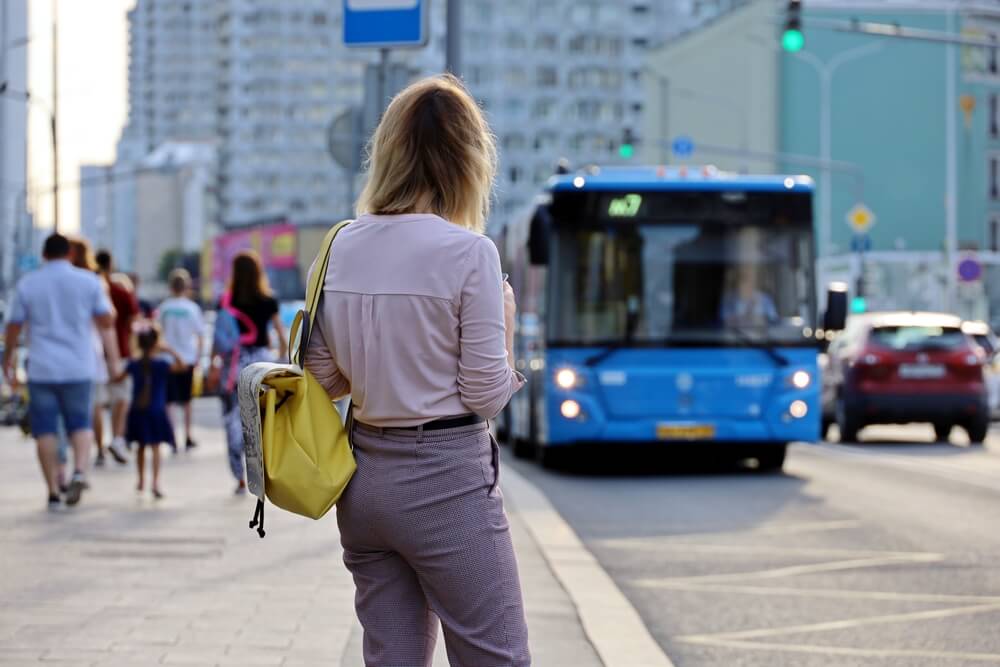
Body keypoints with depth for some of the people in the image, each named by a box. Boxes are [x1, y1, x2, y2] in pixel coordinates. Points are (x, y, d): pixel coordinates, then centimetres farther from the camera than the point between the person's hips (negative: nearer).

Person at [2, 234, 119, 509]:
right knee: (81, 423, 12)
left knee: (45, 429, 6)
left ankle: (53, 491, 4)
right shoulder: (89, 281, 2)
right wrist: (112, 357, 10)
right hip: (79, 368, 1)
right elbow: (106, 321, 2)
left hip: (42, 369, -1)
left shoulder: (27, 284, 2)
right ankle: (80, 471, -13)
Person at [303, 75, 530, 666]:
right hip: (446, 482, -6)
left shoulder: (342, 246, 4)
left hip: (364, 479, 6)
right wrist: (506, 323, 5)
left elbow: (324, 378, 9)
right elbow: (487, 395, -11)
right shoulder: (468, 251, -13)